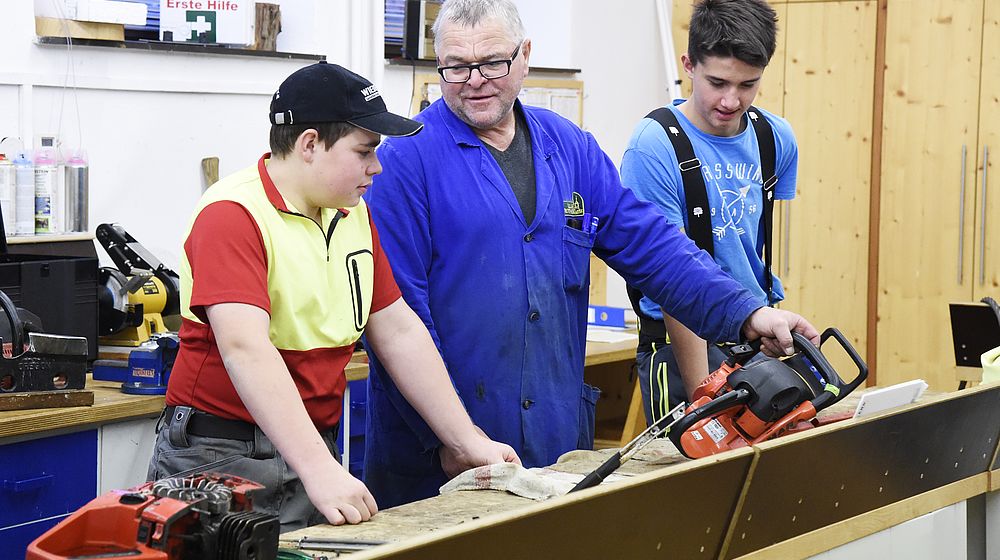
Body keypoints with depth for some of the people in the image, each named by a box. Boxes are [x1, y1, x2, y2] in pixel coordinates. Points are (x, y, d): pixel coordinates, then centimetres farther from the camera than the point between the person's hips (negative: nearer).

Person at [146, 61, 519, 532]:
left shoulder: (353, 214, 10)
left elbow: (399, 331, 12)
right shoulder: (233, 215, -16)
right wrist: (319, 470, -37)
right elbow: (246, 350, -28)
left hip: (316, 453, 7)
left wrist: (467, 442, 6)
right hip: (224, 458, -7)